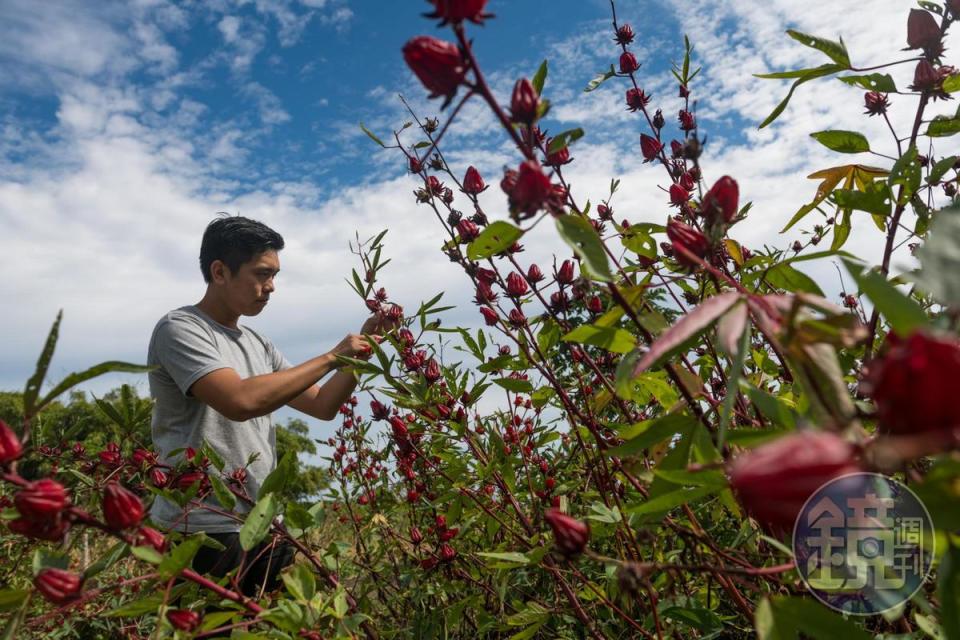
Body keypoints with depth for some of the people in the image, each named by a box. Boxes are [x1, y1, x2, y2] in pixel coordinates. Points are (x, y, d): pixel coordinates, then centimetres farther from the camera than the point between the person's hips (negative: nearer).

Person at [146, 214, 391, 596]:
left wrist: (359, 352, 3)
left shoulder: (257, 344, 14)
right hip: (203, 532, -7)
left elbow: (322, 406, 16)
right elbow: (242, 401, -26)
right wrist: (332, 357, -19)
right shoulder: (180, 329, -9)